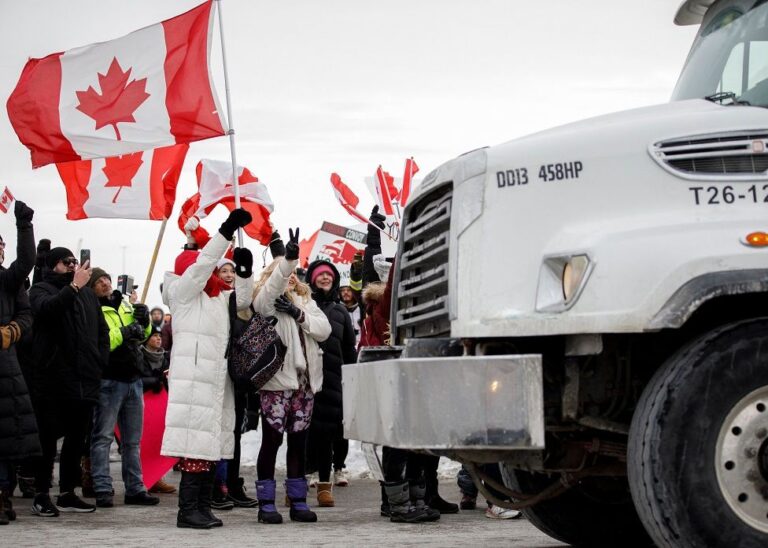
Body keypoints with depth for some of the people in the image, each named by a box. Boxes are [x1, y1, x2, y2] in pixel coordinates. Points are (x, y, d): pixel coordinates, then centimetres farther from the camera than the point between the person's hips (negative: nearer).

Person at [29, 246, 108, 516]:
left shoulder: (87, 292, 16)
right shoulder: (41, 289, 0)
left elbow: (102, 329, 22)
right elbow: (46, 308, -24)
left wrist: (100, 359, 10)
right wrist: (73, 286, -27)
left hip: (85, 380, 6)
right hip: (52, 379, -6)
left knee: (77, 439, 10)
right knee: (48, 440, -3)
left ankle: (67, 493, 19)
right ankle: (41, 495, 4)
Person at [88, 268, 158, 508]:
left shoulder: (124, 303, 14)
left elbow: (143, 334, 21)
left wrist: (144, 321, 1)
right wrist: (123, 334, -22)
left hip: (133, 378, 7)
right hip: (108, 380, -7)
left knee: (133, 439, 12)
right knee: (103, 437, -5)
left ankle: (135, 489, 18)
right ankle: (102, 490, -4)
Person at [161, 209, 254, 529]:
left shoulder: (219, 297, 23)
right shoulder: (183, 292, 1)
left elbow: (243, 300, 19)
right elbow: (203, 264, -10)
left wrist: (244, 269, 2)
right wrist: (228, 229, -16)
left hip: (216, 378, 8)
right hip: (193, 379, -8)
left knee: (212, 442, 6)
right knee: (196, 442, -13)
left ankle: (203, 506, 10)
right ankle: (188, 510, -13)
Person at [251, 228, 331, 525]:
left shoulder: (306, 302, 20)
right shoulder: (266, 301, 3)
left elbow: (324, 330, 6)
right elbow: (274, 283, -20)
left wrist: (298, 314, -8)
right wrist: (288, 258, -37)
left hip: (304, 380, 6)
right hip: (276, 380, -5)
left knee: (298, 440, 9)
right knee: (272, 439, -4)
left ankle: (298, 501, 14)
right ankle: (266, 503, 1)